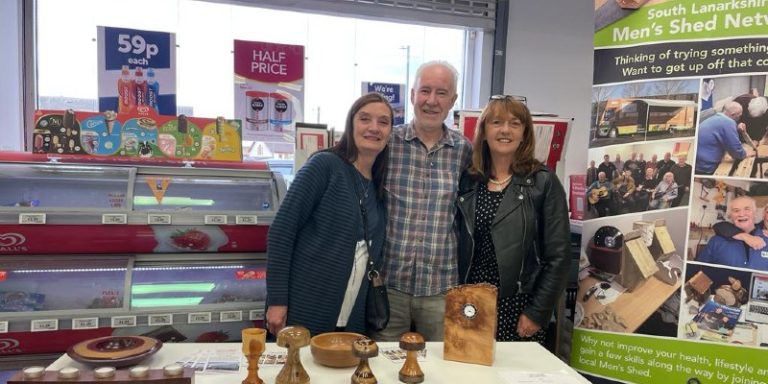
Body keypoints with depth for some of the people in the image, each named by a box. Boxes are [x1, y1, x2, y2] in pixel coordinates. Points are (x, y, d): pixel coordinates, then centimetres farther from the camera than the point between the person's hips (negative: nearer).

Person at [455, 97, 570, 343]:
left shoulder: (544, 183, -5)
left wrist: (537, 313, -8)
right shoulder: (467, 179, 4)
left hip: (517, 306, -2)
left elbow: (558, 256, -6)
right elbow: (458, 244, 9)